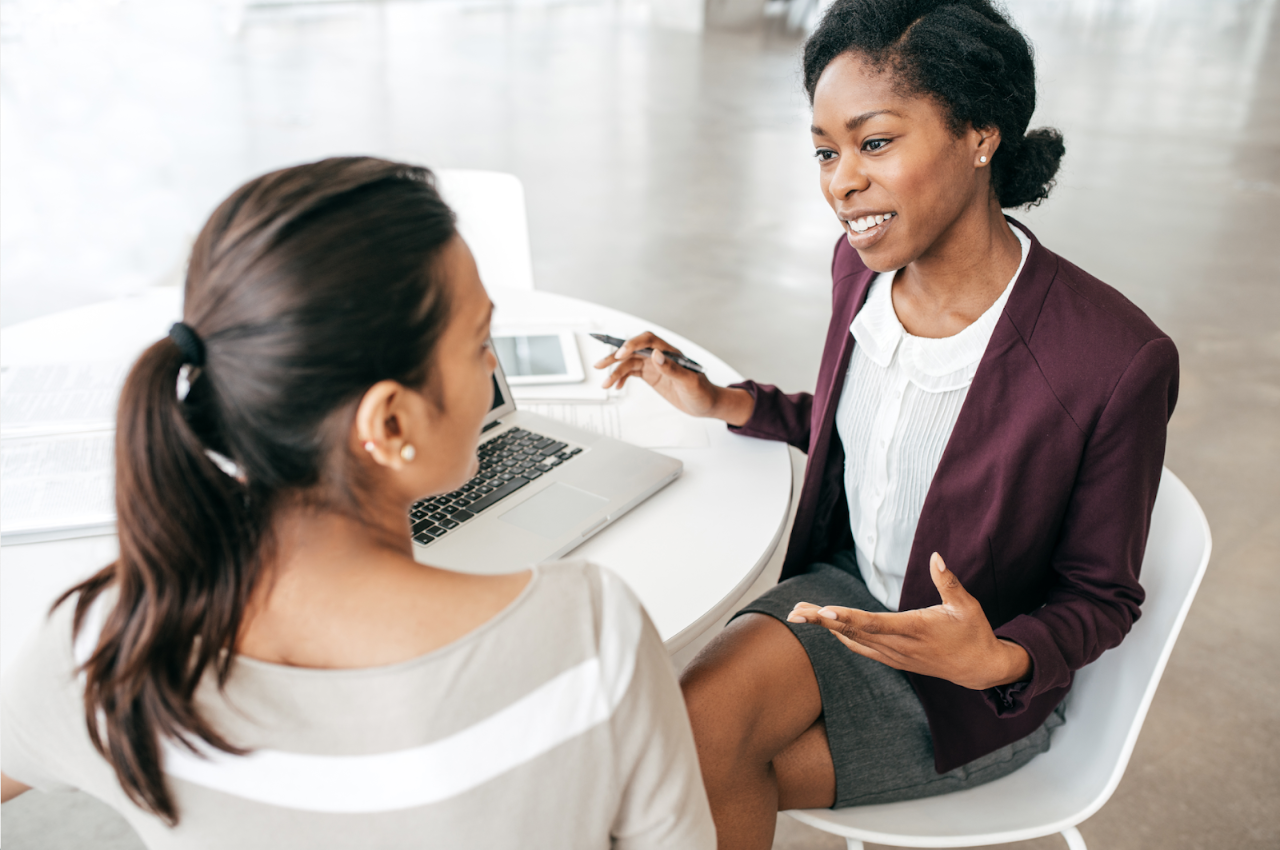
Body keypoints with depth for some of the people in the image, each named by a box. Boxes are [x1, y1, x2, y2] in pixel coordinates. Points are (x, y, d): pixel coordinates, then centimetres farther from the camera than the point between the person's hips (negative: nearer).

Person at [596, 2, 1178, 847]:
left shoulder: (1117, 359, -27)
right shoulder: (866, 264, -8)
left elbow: (1102, 596, -12)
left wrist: (997, 659, -31)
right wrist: (723, 402, 2)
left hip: (982, 689, -4)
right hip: (850, 588, 5)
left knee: (700, 773, -17)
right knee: (699, 719, -23)